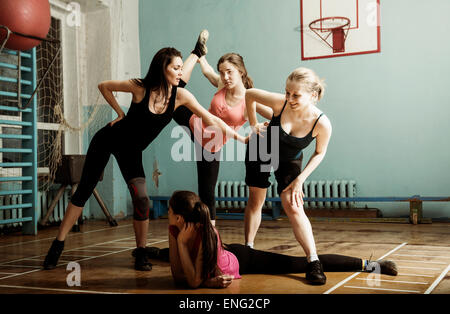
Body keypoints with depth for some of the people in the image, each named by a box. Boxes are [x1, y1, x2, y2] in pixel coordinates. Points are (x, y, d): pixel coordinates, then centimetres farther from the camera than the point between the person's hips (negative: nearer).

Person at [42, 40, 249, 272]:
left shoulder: (180, 96, -15)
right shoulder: (140, 88, -20)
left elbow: (210, 119, -15)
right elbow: (104, 86, -5)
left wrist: (240, 137, -18)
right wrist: (120, 113, -7)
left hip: (132, 151, 2)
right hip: (107, 141, -2)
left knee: (141, 200, -13)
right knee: (83, 192, 0)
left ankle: (141, 253, 5)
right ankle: (57, 246, 11)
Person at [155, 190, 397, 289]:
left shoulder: (206, 235, -41)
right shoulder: (174, 231, -23)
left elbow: (194, 280, -40)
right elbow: (178, 275, -18)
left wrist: (182, 243, -43)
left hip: (239, 261, -7)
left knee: (303, 264, -8)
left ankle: (367, 264, 3)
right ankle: (156, 252, 73)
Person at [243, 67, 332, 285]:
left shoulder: (321, 123, -32)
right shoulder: (279, 103, -32)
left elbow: (320, 152, -12)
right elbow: (249, 94, -13)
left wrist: (300, 179, -17)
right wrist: (254, 126, -7)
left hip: (289, 161, -1)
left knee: (293, 207, -13)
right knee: (255, 201, 7)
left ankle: (313, 261, -8)